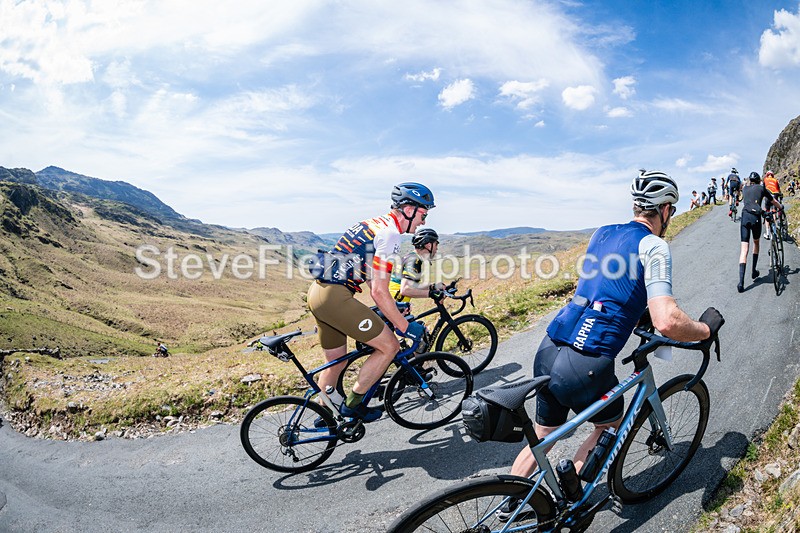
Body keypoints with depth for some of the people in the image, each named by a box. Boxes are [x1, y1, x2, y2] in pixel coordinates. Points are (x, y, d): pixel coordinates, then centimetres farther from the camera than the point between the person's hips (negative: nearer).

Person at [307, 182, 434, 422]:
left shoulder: (375, 224, 19)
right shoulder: (390, 234, -12)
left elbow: (373, 281, 26)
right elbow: (379, 292, -16)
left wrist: (390, 314, 30)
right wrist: (405, 326, -7)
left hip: (318, 293, 10)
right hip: (335, 296, -10)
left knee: (336, 361, 22)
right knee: (389, 346, -2)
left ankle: (324, 417, 36)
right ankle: (352, 404, 9)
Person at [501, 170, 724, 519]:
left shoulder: (602, 233, 16)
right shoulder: (654, 246, -5)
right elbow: (667, 322, -17)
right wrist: (706, 328, 3)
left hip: (547, 353, 6)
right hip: (585, 367, -6)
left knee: (542, 437, 26)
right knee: (610, 428, 26)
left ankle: (508, 507, 37)